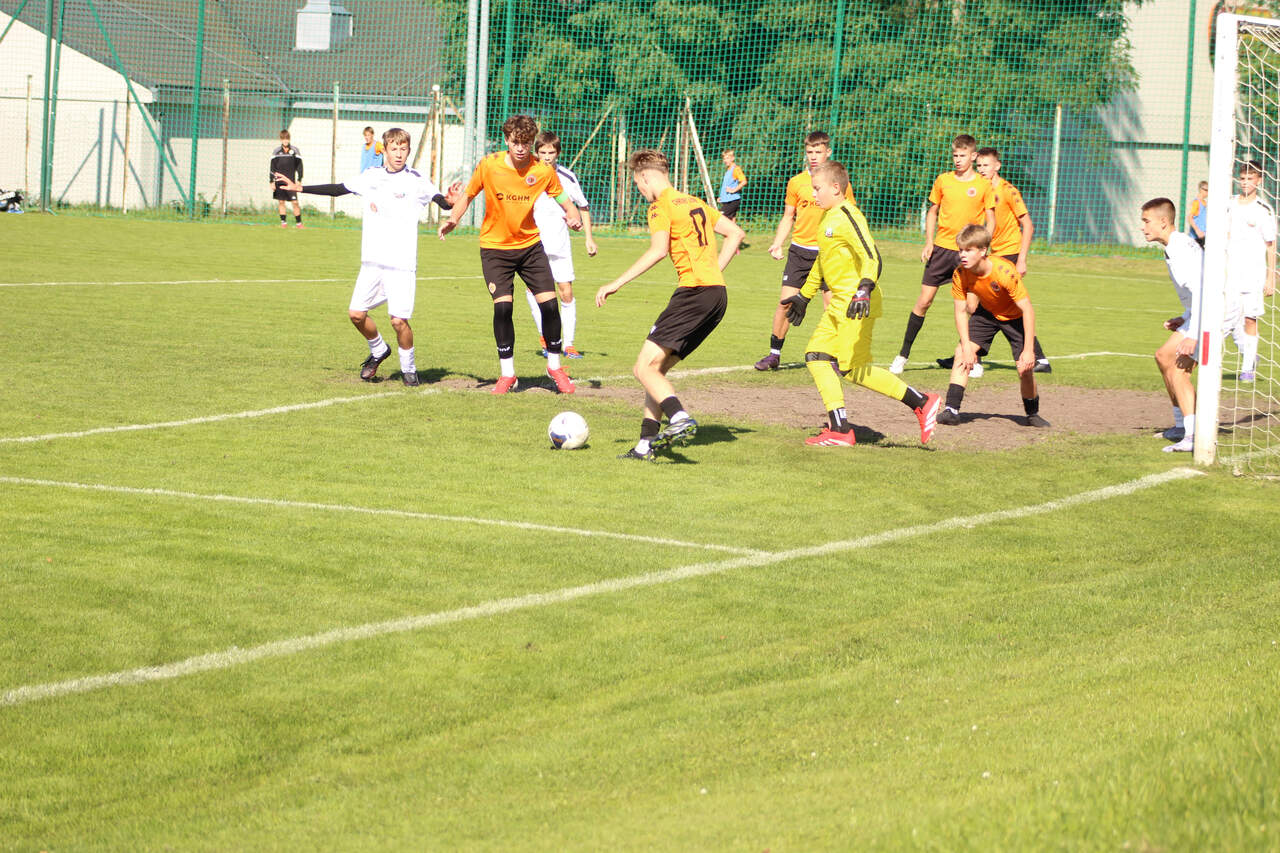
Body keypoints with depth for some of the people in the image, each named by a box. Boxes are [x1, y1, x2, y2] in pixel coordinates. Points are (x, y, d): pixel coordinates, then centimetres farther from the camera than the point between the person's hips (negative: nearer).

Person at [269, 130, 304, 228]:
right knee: (281, 202, 3)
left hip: (291, 182, -1)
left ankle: (298, 222, 0)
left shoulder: (295, 151, 2)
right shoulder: (276, 151, 4)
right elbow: (272, 168, 7)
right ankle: (283, 222, 10)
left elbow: (299, 166, 6)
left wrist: (299, 180, -1)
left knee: (295, 202, -7)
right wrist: (272, 181, 2)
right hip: (279, 181, 1)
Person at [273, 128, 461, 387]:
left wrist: (449, 202, -37)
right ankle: (378, 350, 28)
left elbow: (437, 198, -13)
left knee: (399, 319, -12)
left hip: (401, 263, -5)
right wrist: (300, 188, 24)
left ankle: (408, 368, 11)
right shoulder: (371, 177, 10)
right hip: (372, 260, 5)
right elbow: (338, 189, 21)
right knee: (356, 313, 0)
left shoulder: (416, 180, -4)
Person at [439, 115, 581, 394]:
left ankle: (554, 366, 15)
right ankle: (507, 373, 3)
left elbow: (562, 198, 1)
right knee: (502, 306, -14)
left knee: (549, 302, -7)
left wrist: (574, 216, -21)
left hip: (529, 244, 2)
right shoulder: (489, 166, -13)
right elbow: (468, 195, 1)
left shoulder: (543, 171, -10)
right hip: (495, 247, -1)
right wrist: (453, 219, -16)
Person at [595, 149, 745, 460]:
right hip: (718, 294, 9)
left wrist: (617, 283, -16)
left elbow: (658, 250, -19)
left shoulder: (661, 206, -4)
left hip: (695, 292, -9)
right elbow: (735, 233, 27)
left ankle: (681, 420, -31)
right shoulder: (695, 203, 22)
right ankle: (646, 444, 8)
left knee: (645, 368, -11)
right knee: (656, 369, 13)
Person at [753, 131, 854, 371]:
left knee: (832, 303, -8)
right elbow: (788, 217, 12)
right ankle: (774, 354, 10)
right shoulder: (796, 182, 4)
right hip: (799, 250, 1)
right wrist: (777, 243, -1)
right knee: (786, 302, -3)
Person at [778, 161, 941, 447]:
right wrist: (804, 296, 38)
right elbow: (821, 263, 31)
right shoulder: (828, 219, 16)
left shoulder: (848, 216, -15)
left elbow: (872, 257, -26)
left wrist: (864, 289, -41)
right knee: (816, 355, 4)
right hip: (838, 304, 10)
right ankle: (839, 430, 3)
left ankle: (921, 402, -3)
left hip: (857, 305, -10)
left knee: (854, 369, -10)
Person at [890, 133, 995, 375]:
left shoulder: (983, 185, -1)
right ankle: (903, 355, 7)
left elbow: (991, 221, 3)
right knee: (924, 301, -1)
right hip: (942, 247, 2)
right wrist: (929, 243, 4)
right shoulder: (943, 180, 6)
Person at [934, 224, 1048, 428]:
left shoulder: (1004, 272, -36)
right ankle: (952, 410, -15)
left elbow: (1028, 310, -31)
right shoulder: (960, 275, -23)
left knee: (1025, 369, -11)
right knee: (961, 353, -17)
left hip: (1015, 317, -4)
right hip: (987, 313, 4)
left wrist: (1028, 350, -33)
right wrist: (967, 346, -24)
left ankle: (1033, 414, 15)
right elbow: (961, 312, -13)